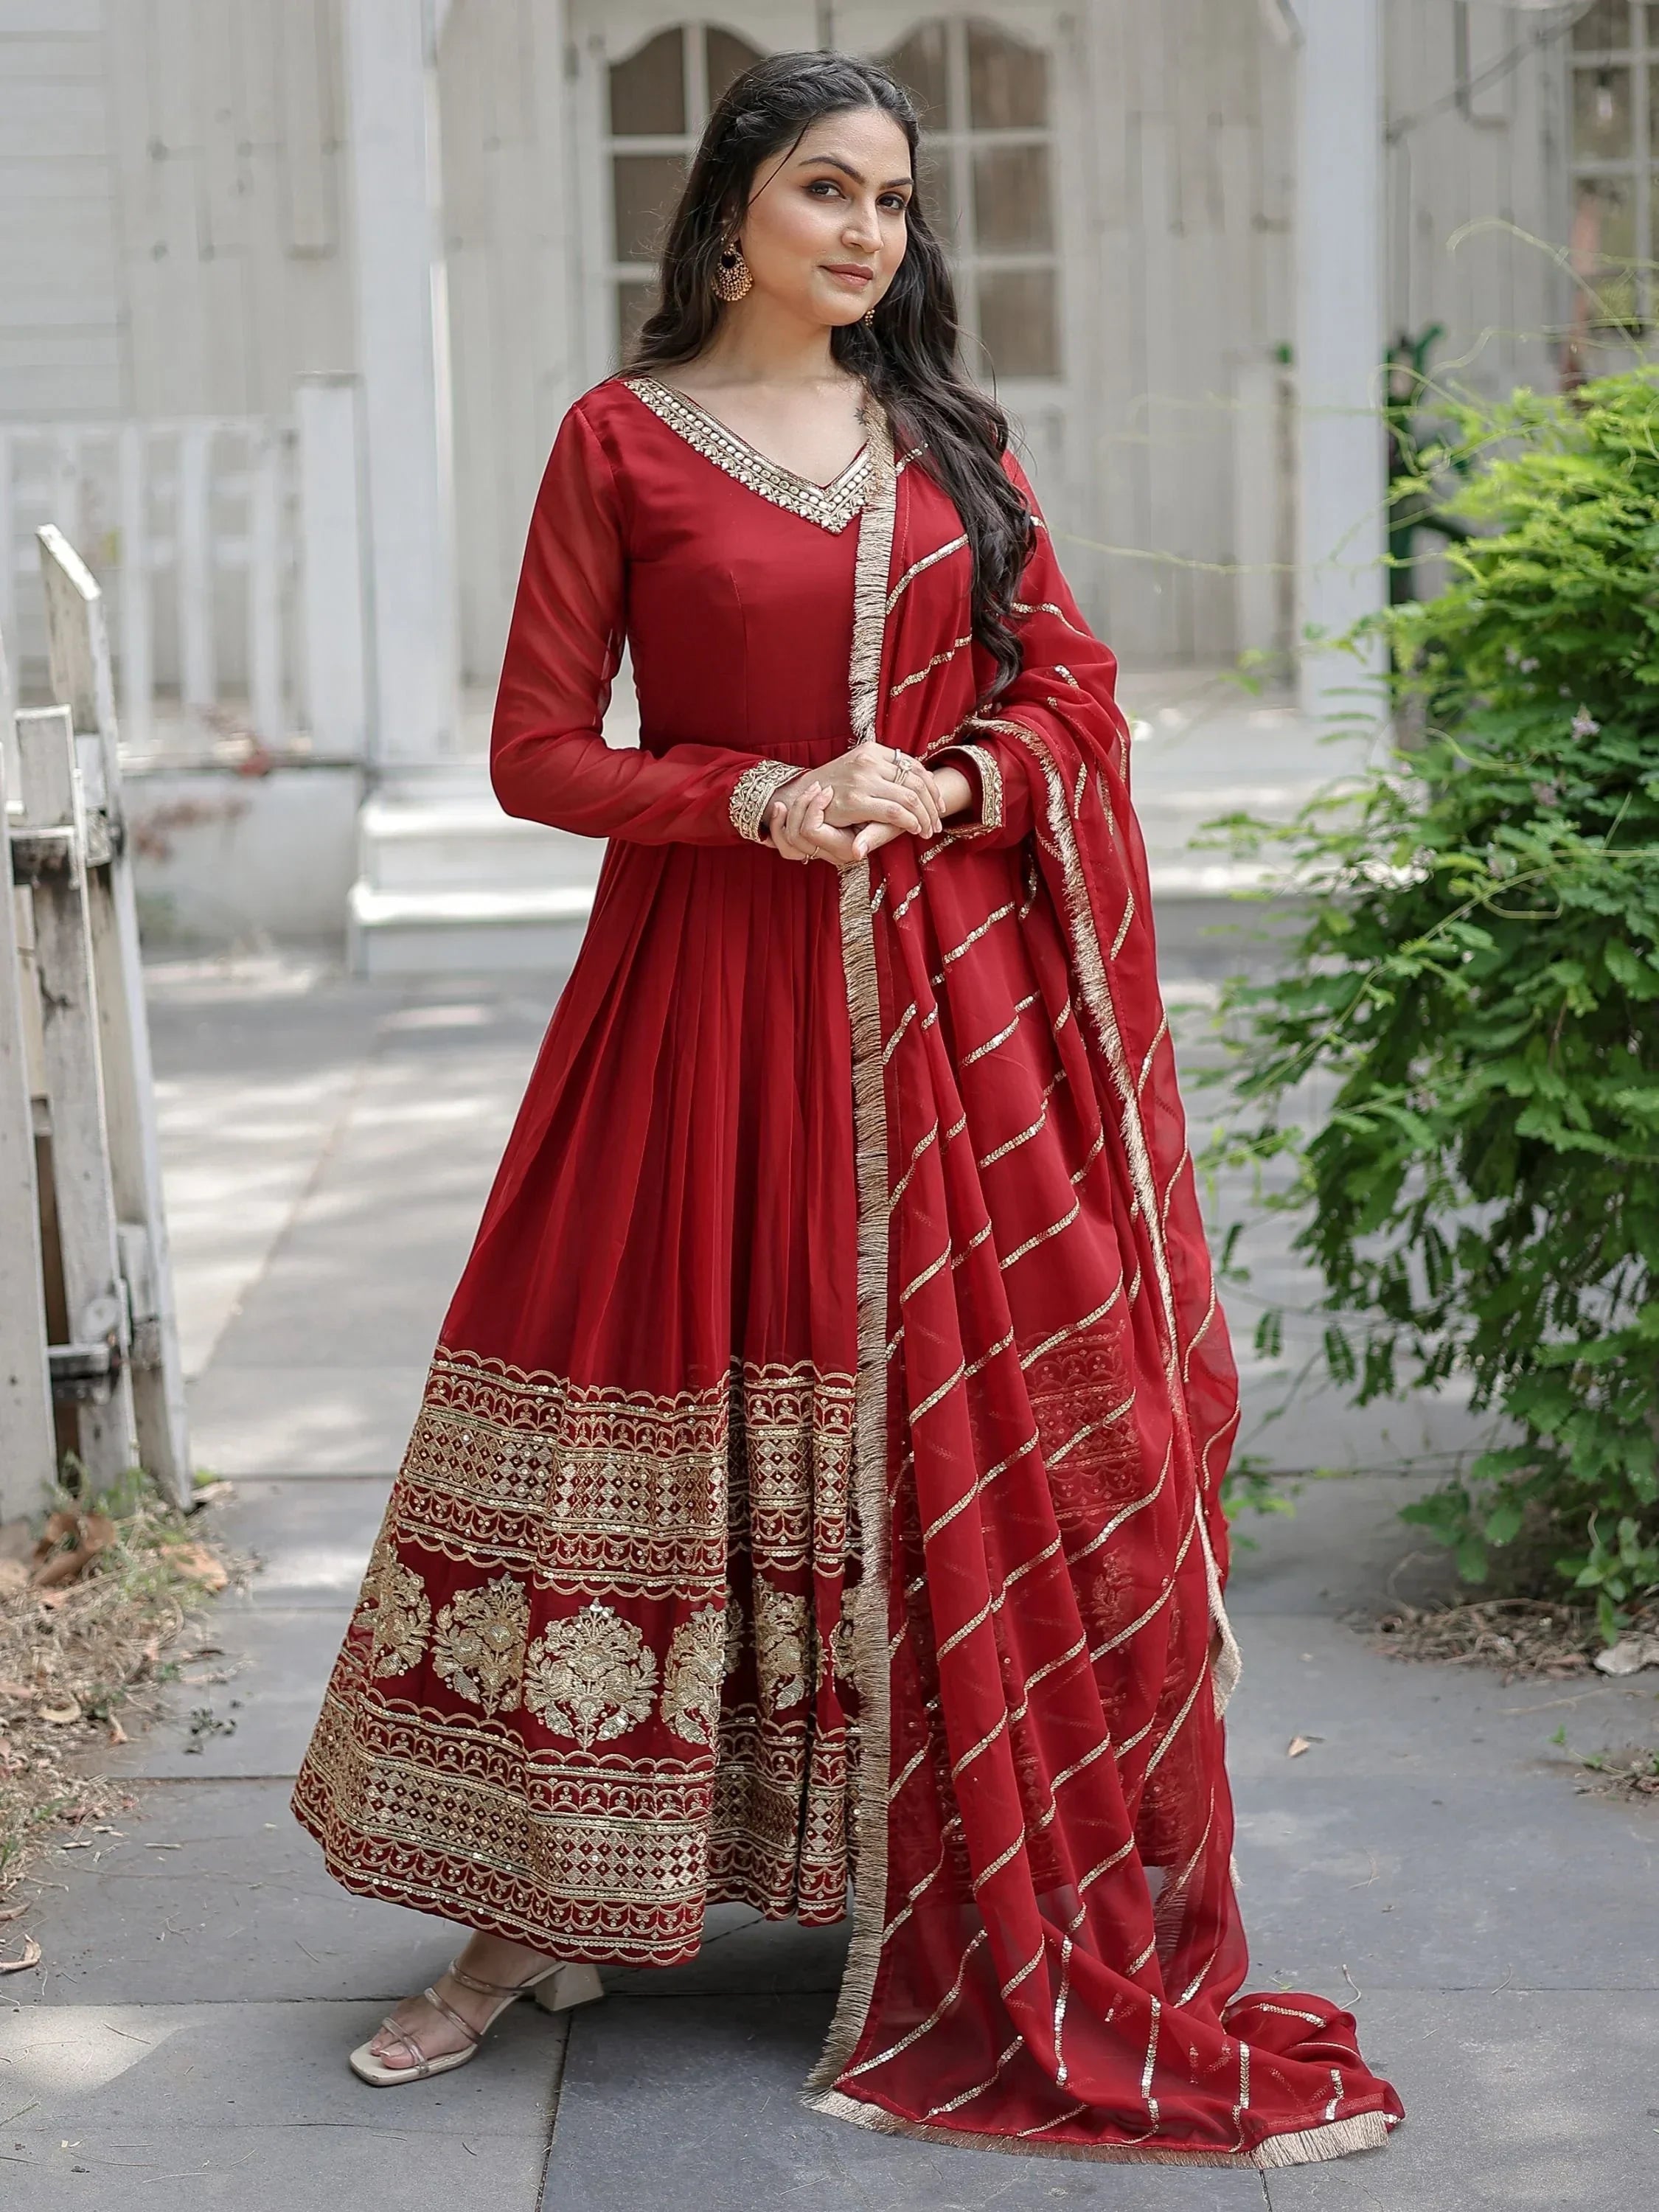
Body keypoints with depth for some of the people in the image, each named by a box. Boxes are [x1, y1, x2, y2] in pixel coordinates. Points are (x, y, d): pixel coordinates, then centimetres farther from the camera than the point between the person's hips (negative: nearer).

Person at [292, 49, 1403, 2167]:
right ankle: (543, 1910, 12)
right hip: (710, 992, -3)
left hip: (952, 999, 3)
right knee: (658, 1425, -1)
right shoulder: (620, 438, 1)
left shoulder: (947, 436, 11)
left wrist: (949, 784, -9)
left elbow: (1070, 688, 11)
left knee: (969, 1441, 4)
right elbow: (538, 749, -2)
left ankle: (998, 1927, 16)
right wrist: (757, 799, -16)